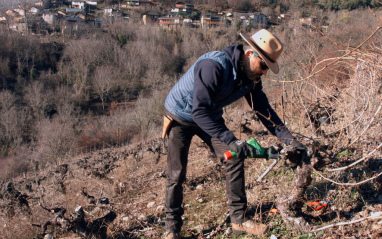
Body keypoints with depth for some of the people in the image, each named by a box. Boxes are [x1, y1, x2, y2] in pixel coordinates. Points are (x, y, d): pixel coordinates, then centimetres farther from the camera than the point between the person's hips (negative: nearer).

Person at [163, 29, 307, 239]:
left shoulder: (250, 77, -13)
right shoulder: (213, 66, -37)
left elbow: (263, 109, -4)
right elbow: (199, 111, -42)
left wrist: (289, 139, -11)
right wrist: (230, 140, -46)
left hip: (211, 117, 6)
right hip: (181, 117, -6)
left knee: (234, 160, -4)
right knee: (177, 174, -5)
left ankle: (238, 220, 8)